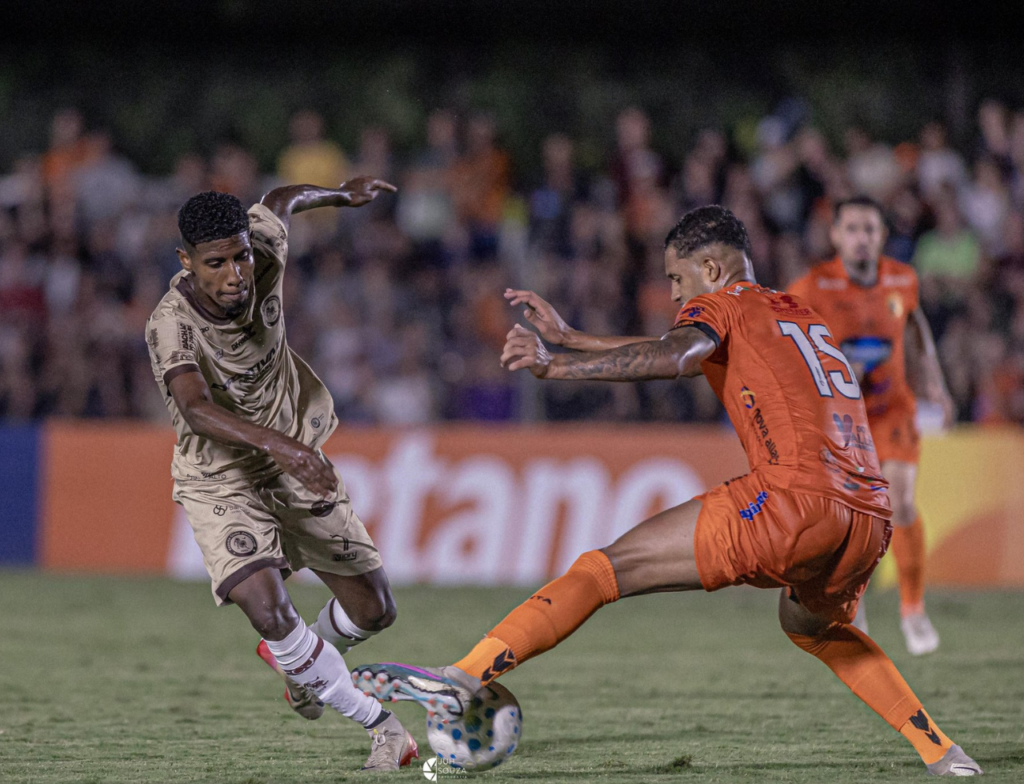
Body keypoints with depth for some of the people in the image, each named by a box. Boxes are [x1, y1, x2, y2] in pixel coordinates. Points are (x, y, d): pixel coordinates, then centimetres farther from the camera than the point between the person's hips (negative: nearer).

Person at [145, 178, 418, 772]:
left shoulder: (262, 254, -17)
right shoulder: (171, 325, -31)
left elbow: (282, 201, 7)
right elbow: (197, 410, -48)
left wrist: (342, 194, 28)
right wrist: (275, 443, -64)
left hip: (296, 466, 5)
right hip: (222, 483, -5)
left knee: (375, 611, 8)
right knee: (269, 611, -26)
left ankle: (303, 662, 44)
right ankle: (380, 725, -6)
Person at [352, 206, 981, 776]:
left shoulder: (721, 303, 10)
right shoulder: (801, 314, 33)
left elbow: (670, 358, -13)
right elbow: (679, 354, 40)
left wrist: (553, 365, -15)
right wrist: (566, 335, 40)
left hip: (796, 498, -7)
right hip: (871, 519, 7)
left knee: (609, 568, -6)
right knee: (810, 623, 37)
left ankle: (465, 679, -20)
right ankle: (941, 752, 30)